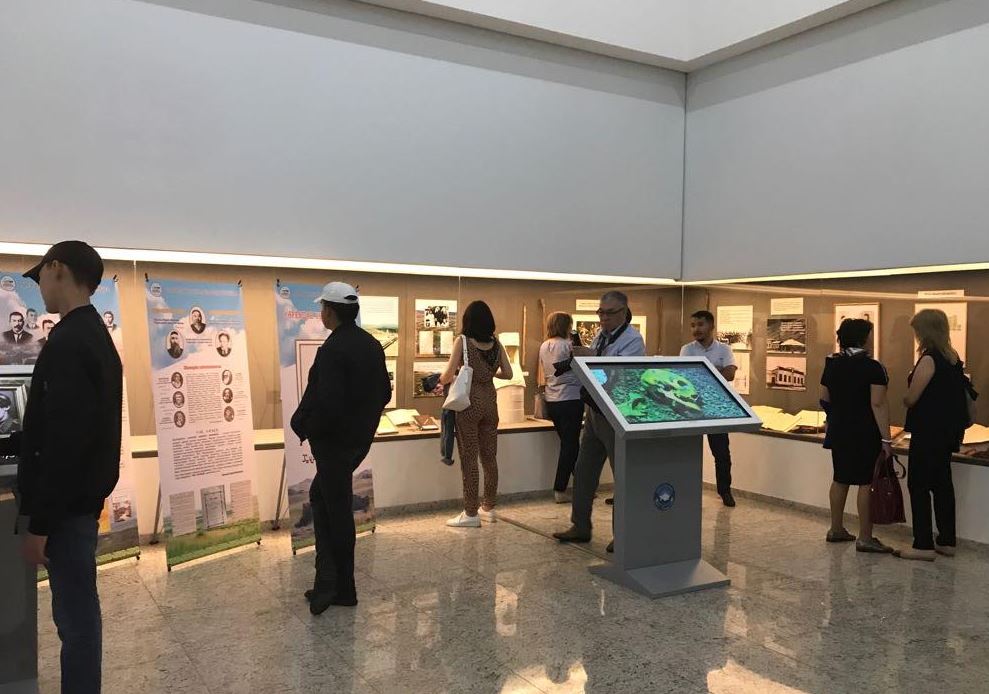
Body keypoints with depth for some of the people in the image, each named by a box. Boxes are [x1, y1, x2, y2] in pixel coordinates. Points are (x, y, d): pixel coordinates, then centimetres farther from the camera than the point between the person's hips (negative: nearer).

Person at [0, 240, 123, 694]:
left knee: (75, 615, 1)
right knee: (77, 611, 17)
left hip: (67, 505, -9)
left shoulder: (68, 343, -20)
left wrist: (39, 523, -20)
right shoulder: (93, 335, 12)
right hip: (80, 498, 10)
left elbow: (65, 443, -24)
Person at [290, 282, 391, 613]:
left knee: (338, 510, 4)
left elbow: (327, 403, -27)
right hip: (360, 437, 9)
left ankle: (342, 588, 19)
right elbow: (384, 393, 11)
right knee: (321, 496, 20)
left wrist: (304, 427, -11)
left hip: (334, 440, -8)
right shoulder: (372, 344, 5)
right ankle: (328, 579, 21)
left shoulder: (332, 350, -21)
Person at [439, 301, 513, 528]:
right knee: (489, 456, 13)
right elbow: (508, 373, 6)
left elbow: (448, 375, -10)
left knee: (469, 458, 0)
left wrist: (440, 381, 12)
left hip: (469, 402, -5)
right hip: (490, 401, 5)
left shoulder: (463, 341, -9)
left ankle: (471, 513, 4)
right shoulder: (496, 343, 4)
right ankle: (488, 507, 23)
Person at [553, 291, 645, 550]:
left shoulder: (632, 340, -13)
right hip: (595, 411, 8)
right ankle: (580, 526, 25)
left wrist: (591, 357, -31)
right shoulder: (600, 336, 11)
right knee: (584, 470, 13)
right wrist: (579, 359, -5)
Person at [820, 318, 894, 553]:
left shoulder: (832, 364, 6)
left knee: (840, 479, 14)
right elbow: (878, 404, -17)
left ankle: (836, 529, 22)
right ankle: (865, 538, 1)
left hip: (838, 431, 7)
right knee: (866, 482, -2)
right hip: (865, 433, -7)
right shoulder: (872, 367, -13)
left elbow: (824, 399, 10)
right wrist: (886, 439, -16)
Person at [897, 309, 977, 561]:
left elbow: (910, 398, -17)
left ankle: (924, 546, 0)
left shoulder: (929, 359, -18)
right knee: (942, 484, 15)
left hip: (928, 432, -9)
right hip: (948, 432, 9)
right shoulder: (953, 358, 8)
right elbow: (967, 397, 15)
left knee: (919, 486, -3)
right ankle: (946, 541, 23)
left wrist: (906, 400, 3)